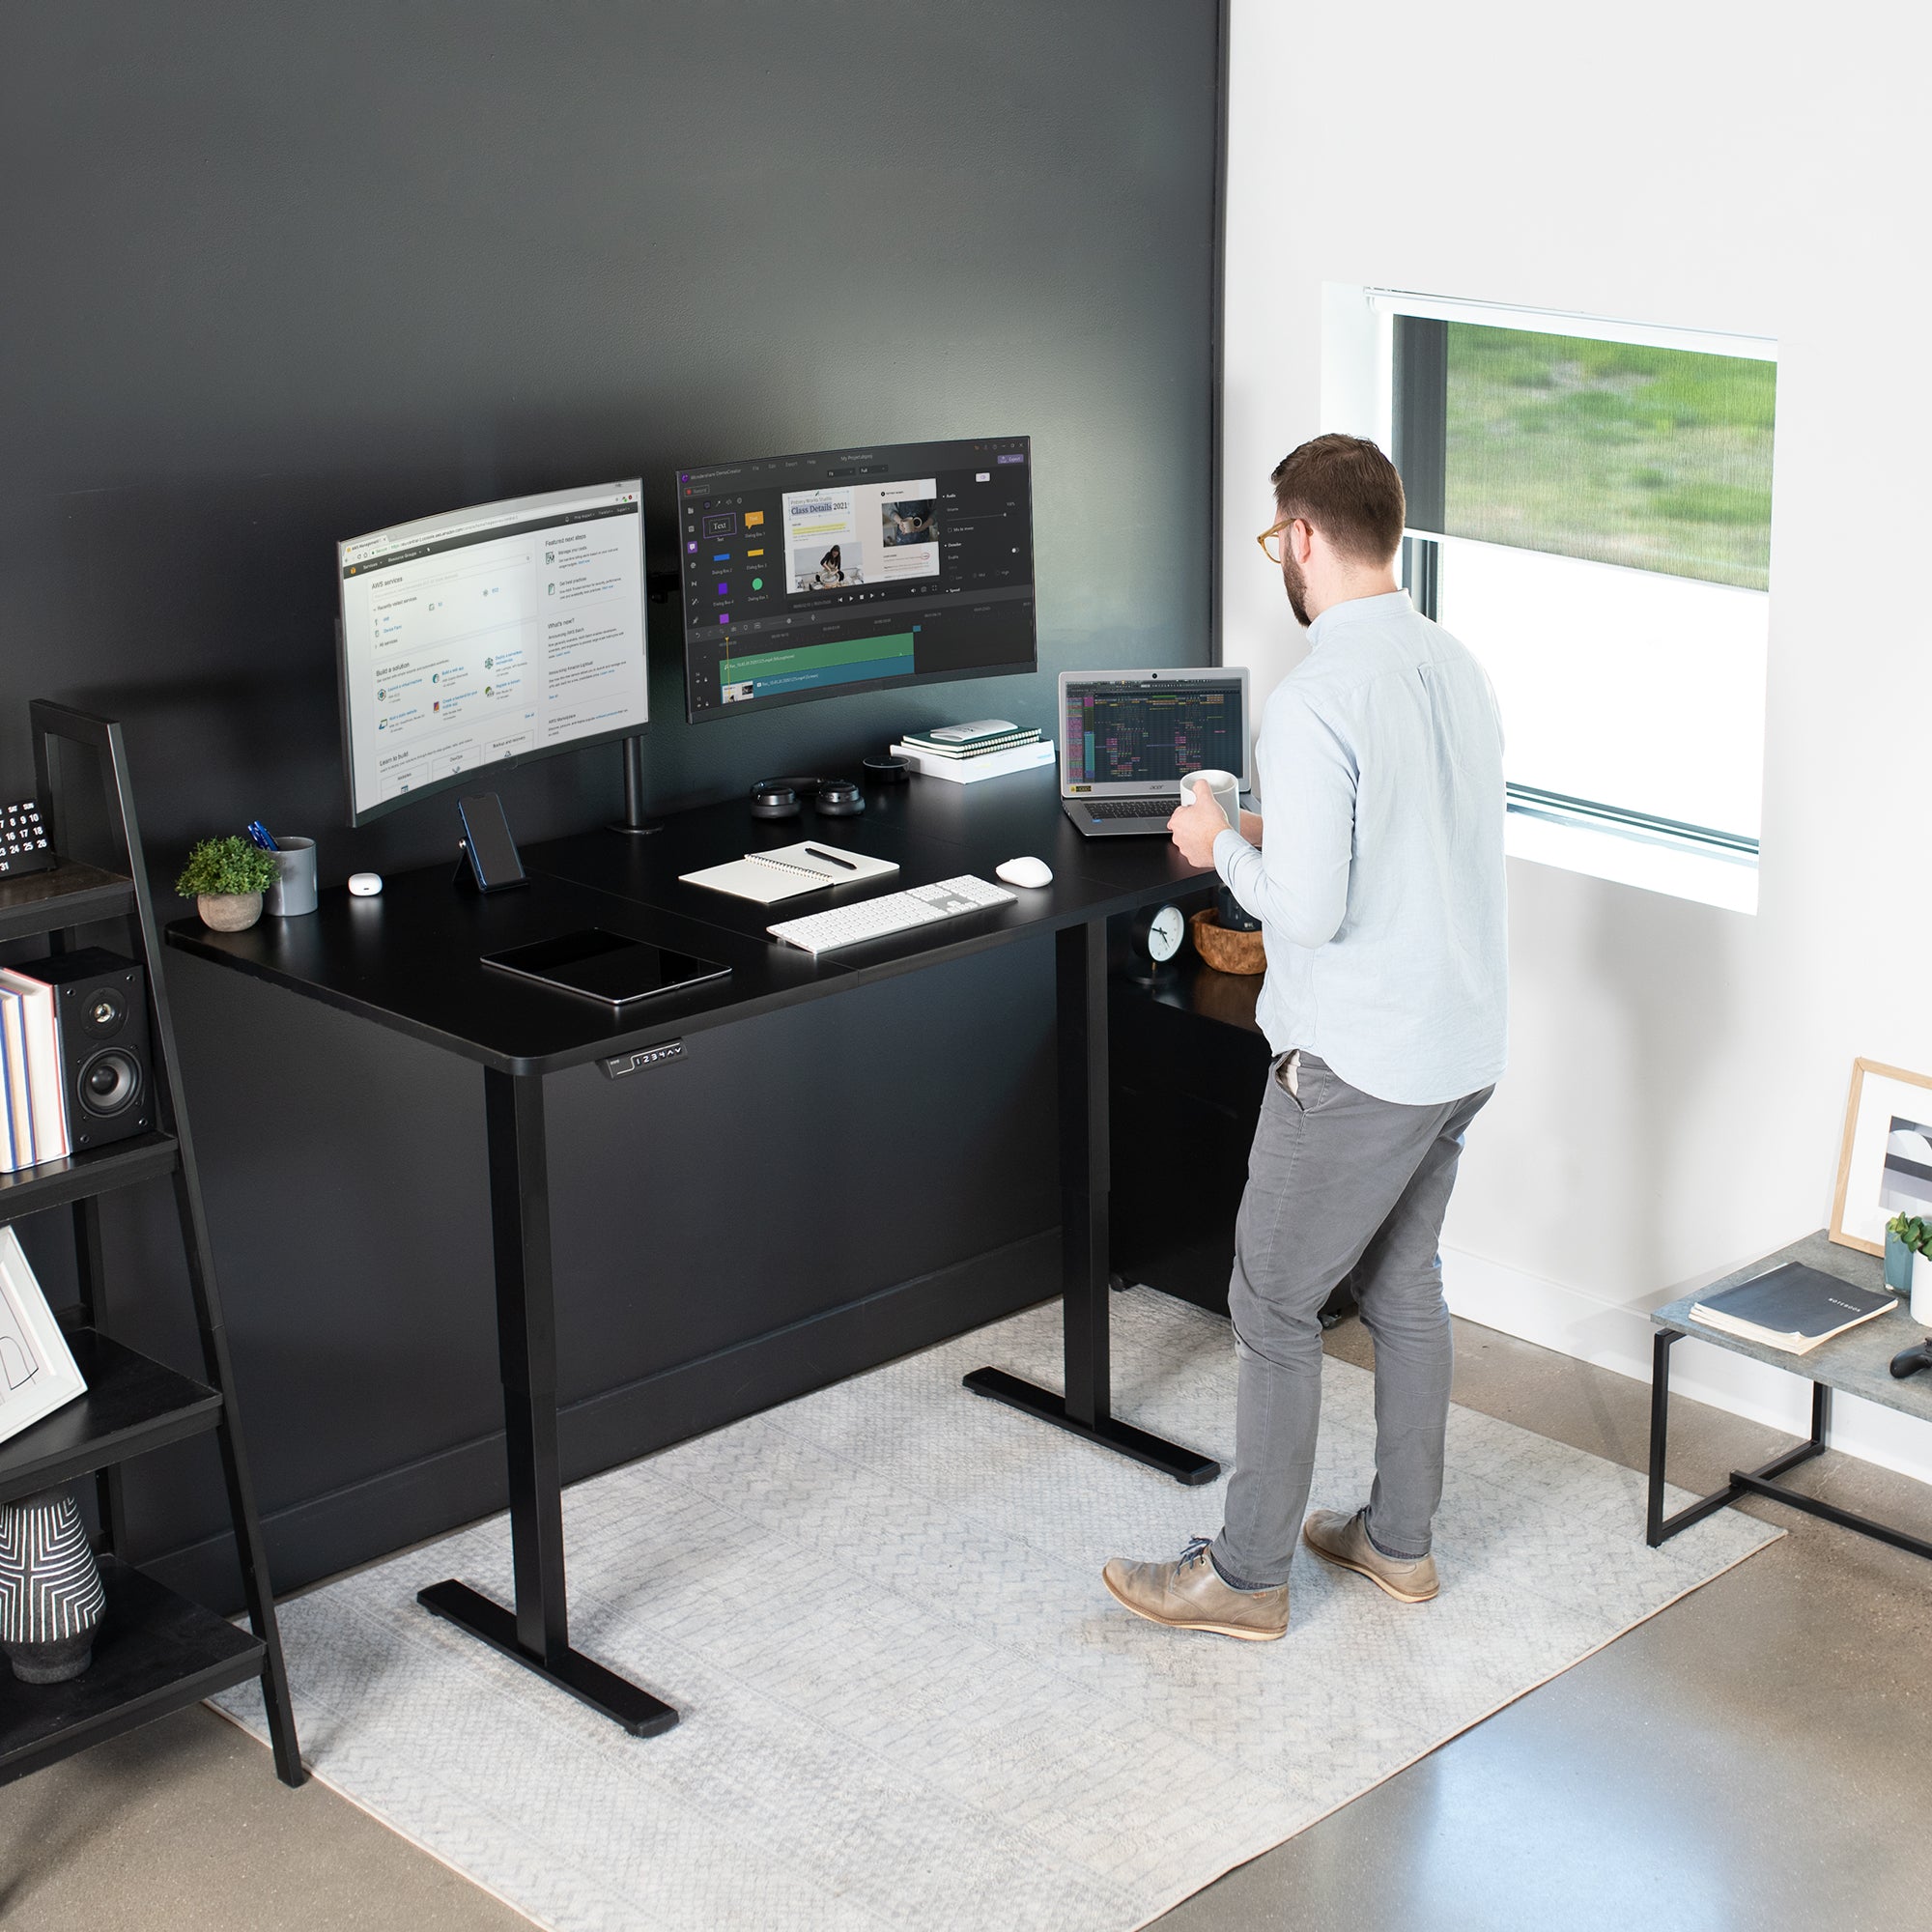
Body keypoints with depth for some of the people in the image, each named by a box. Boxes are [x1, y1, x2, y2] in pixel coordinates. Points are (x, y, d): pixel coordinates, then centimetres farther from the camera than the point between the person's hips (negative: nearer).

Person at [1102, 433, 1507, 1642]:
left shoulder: (1317, 702, -22)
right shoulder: (1459, 670, 6)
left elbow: (1308, 911, -24)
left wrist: (1227, 845, -6)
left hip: (1361, 1063, -8)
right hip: (1467, 1043, 8)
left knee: (1275, 1304, 4)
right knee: (1405, 1284, 20)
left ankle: (1247, 1576, 14)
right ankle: (1401, 1539, 32)